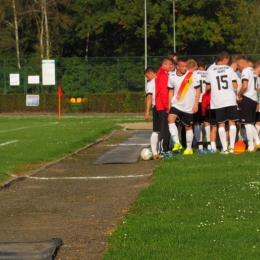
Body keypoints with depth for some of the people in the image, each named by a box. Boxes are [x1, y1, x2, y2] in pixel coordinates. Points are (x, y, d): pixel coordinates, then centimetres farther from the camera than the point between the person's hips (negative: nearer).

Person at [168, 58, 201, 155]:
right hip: (176, 105, 2)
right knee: (170, 118, -24)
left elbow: (197, 90, -3)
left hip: (189, 107, -2)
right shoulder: (172, 78, 0)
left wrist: (196, 104, -9)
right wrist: (169, 105, 7)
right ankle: (177, 143, -21)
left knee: (188, 127, 7)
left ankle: (189, 148, 22)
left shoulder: (191, 75, -8)